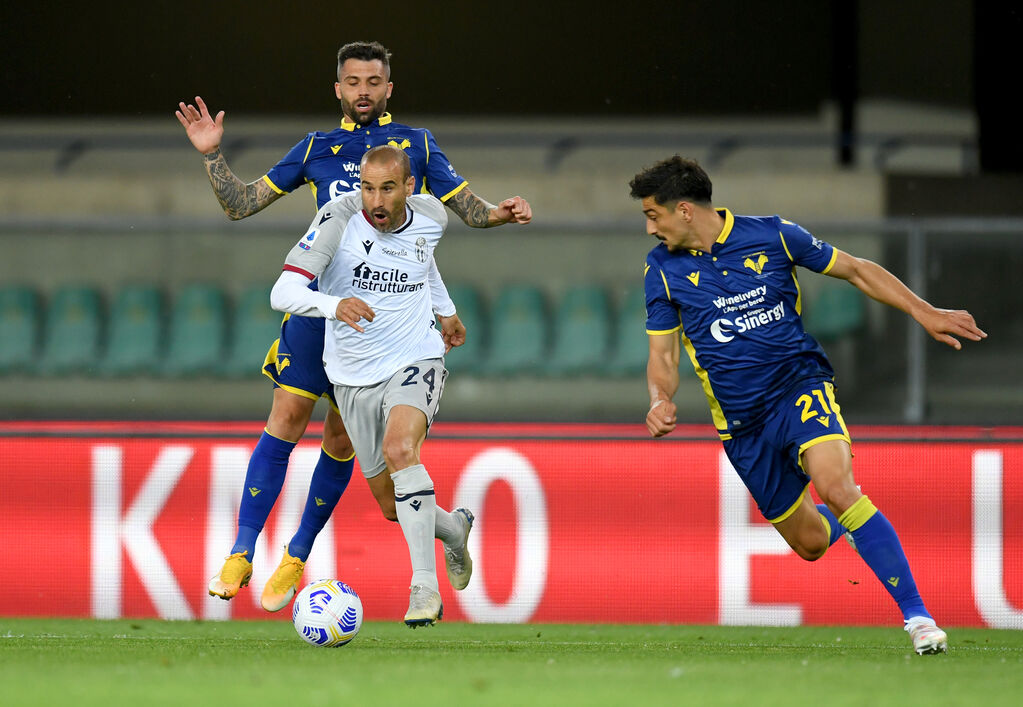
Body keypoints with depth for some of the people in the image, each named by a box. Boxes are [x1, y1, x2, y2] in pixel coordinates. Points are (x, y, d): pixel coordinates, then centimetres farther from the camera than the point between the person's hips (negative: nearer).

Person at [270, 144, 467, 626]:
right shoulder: (339, 218, -17)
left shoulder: (431, 217, -6)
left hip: (414, 362, -1)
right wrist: (334, 305, -44)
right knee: (393, 505, 11)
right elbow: (283, 293, -27)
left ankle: (425, 586, -32)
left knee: (400, 447, -32)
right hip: (353, 376, 1)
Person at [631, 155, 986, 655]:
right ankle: (846, 521, 45)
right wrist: (660, 400, -18)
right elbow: (662, 355, 4)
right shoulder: (662, 269, 0)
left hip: (800, 385, -3)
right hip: (741, 422, 3)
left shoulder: (771, 236, -5)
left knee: (835, 486, -30)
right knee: (810, 544, 5)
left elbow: (856, 270, 5)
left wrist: (925, 313, -1)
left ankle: (916, 614, -25)